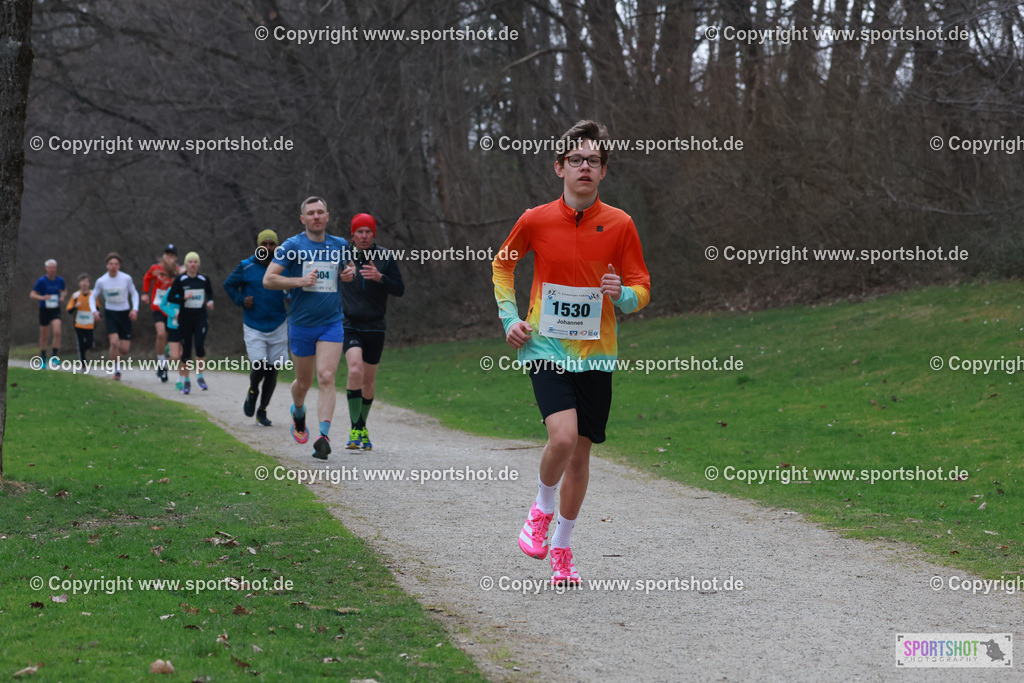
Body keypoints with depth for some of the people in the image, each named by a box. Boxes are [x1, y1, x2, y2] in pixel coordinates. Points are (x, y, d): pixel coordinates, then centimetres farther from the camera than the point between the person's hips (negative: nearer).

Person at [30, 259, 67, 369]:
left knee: (57, 332, -20)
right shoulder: (41, 281, -10)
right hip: (44, 310, -1)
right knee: (44, 336, 7)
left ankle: (55, 358, -12)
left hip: (56, 310, 1)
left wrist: (62, 296, -4)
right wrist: (42, 297, -27)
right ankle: (43, 360, 23)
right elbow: (32, 294, -9)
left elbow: (64, 290, 18)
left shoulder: (60, 280, -1)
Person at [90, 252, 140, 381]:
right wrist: (94, 310, -11)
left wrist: (135, 309, -7)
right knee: (114, 342, -22)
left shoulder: (126, 278, -8)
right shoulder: (101, 281, -7)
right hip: (110, 313, -1)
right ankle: (116, 370, -5)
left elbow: (134, 294, 7)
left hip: (125, 314, 1)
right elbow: (93, 297, 7)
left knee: (124, 350, -4)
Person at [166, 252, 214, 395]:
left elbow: (210, 292, 22)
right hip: (185, 317, 0)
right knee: (186, 349, 3)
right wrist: (183, 299, -18)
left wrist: (210, 301, 2)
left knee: (200, 345, -18)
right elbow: (170, 297, -2)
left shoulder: (204, 279, 5)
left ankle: (200, 376, -3)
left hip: (200, 317, 1)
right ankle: (186, 381, 16)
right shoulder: (180, 279, -2)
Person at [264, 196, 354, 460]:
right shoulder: (292, 246, -5)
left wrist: (350, 273, 3)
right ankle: (298, 412, 45)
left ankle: (324, 436, -19)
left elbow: (350, 267, 26)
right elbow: (268, 280, -9)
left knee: (326, 378, -15)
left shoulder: (339, 245, 6)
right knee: (304, 382, 11)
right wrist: (300, 281, -19)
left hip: (332, 323, 1)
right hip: (301, 325, -1)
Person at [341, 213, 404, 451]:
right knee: (355, 371, -23)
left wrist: (380, 278, -22)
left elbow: (400, 290, -7)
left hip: (375, 327, 2)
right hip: (349, 325, -2)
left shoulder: (385, 257, -2)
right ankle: (356, 430, -20)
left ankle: (362, 430, 28)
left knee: (368, 382, 9)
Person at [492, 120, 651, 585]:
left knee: (580, 454, 7)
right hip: (546, 350, -2)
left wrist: (623, 294, -18)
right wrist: (510, 317, 4)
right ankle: (541, 509, 7)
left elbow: (642, 289, 5)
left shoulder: (620, 225, -1)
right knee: (563, 437, -23)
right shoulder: (535, 221, -3)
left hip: (594, 354, 2)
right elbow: (502, 264, 15)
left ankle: (561, 548, 26)